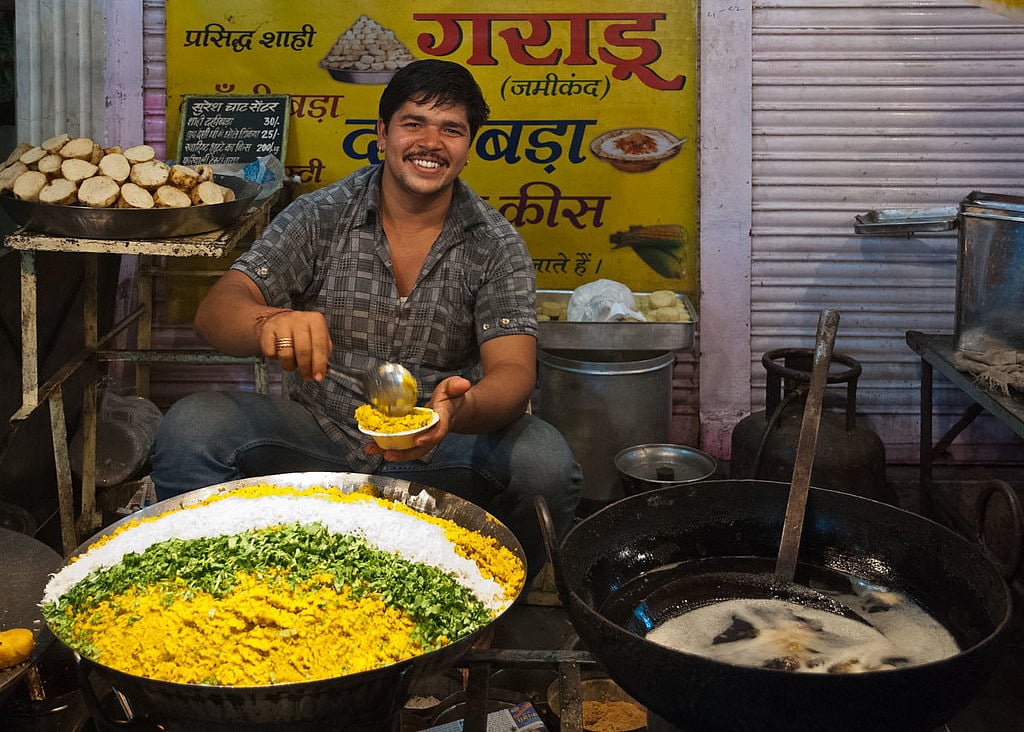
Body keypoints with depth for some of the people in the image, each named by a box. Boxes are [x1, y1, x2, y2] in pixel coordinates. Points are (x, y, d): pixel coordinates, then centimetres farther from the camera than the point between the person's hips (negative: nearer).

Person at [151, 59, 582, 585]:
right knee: (189, 427, -24)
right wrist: (269, 323, -37)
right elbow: (216, 312, -10)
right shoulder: (319, 216, -1)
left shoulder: (497, 246, -2)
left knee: (544, 461, -28)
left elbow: (513, 373, -13)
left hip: (441, 449, 0)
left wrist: (457, 411, -38)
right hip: (316, 433, 1)